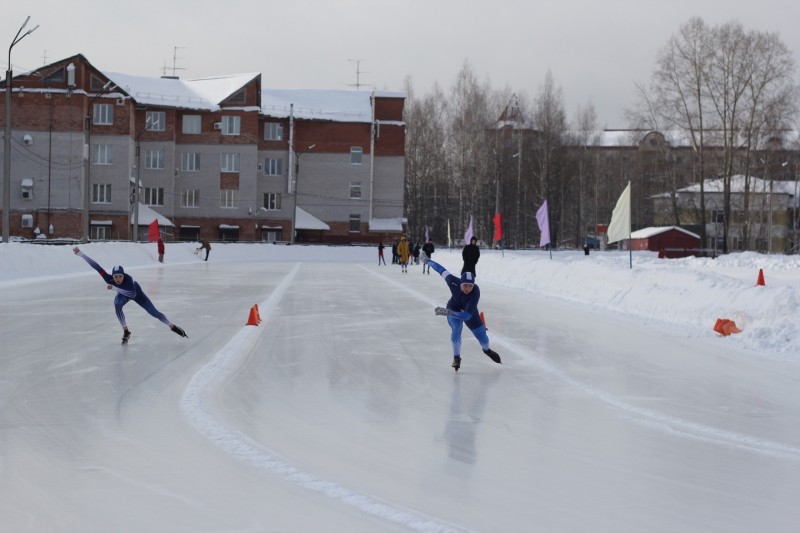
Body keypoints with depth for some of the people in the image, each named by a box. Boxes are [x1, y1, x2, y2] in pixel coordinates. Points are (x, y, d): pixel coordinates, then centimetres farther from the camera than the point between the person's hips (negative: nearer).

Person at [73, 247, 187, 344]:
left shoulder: (128, 279, -44)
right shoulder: (109, 279, -37)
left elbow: (133, 294, -49)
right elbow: (95, 266, -43)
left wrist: (115, 288, -48)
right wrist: (80, 253, -50)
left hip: (136, 293, -2)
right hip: (122, 294, 2)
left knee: (154, 312, 0)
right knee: (117, 305, -31)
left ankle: (173, 327, 21)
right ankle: (126, 331, -17)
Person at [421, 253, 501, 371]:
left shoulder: (475, 292, -42)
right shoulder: (454, 282, -38)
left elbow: (467, 315, -47)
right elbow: (442, 270, -19)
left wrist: (449, 312, -59)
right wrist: (427, 260, -7)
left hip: (469, 310, 0)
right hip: (454, 308, 0)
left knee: (481, 332, 12)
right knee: (456, 329, -25)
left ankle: (487, 350, 47)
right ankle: (456, 358, -6)